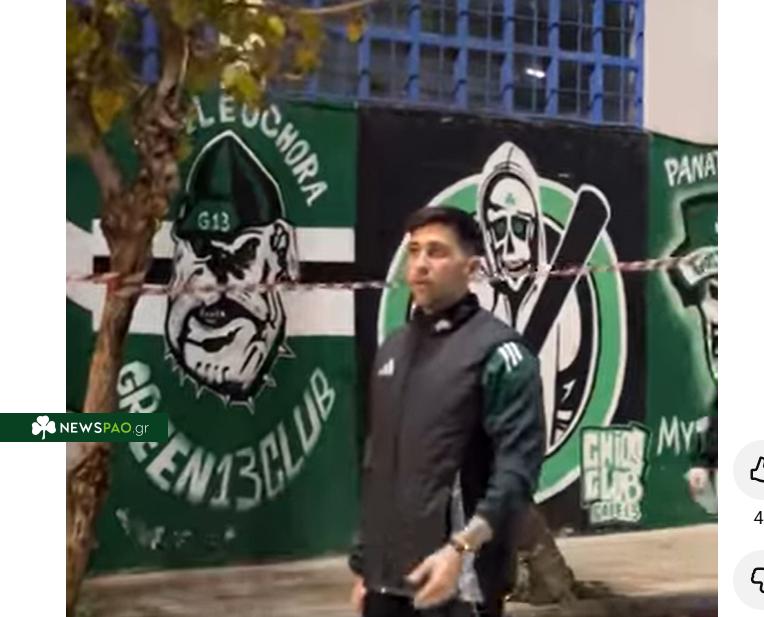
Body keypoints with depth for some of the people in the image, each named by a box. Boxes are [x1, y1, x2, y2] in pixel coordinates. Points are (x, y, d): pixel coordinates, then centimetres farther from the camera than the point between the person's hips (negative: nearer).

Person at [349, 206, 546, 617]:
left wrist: (460, 548, -27)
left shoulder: (498, 352, -8)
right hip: (385, 578, 7)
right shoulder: (392, 350, 14)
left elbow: (517, 469, -16)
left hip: (458, 581, -7)